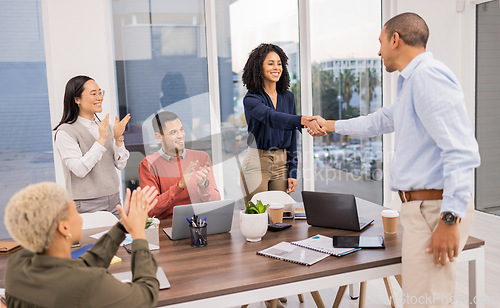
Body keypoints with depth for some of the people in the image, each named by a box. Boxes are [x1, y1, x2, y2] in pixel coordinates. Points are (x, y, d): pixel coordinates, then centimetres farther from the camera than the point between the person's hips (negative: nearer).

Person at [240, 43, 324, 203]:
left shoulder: (288, 97, 8)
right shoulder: (251, 99, -9)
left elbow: (292, 136, 10)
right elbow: (271, 117, -30)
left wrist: (293, 173, 5)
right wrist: (302, 120, -48)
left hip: (282, 164, 5)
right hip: (256, 164, -4)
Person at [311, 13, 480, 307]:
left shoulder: (428, 74, -15)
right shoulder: (413, 80, 20)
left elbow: (461, 149, -23)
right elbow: (381, 120, 35)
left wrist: (450, 218, -25)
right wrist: (332, 125, 42)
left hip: (434, 209, -10)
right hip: (422, 205, 10)